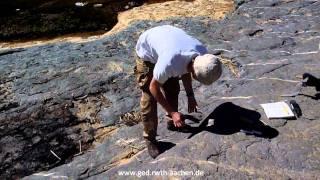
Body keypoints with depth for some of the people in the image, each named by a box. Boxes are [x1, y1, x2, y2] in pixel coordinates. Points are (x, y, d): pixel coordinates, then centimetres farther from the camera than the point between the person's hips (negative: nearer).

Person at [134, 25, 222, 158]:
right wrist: (172, 112, -22)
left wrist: (190, 95, -6)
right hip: (147, 51, -6)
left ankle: (172, 123, 34)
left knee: (173, 89, 12)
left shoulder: (202, 53, -24)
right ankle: (150, 139, 7)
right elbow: (154, 87, -25)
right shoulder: (169, 63, -44)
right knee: (149, 98, -8)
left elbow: (186, 70, -1)